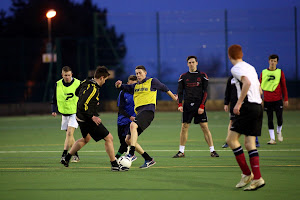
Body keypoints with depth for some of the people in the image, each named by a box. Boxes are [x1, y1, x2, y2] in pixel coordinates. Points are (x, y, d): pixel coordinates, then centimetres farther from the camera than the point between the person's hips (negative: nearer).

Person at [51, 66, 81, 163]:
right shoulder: (58, 84, 1)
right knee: (69, 135, 10)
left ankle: (64, 155, -20)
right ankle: (76, 155, 22)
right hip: (64, 113, 5)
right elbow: (54, 99, 11)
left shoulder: (78, 84, -8)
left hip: (75, 112, -5)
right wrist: (54, 110, 0)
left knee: (69, 133, -18)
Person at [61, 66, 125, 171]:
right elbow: (83, 106, -29)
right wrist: (92, 117, -21)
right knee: (109, 138, -4)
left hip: (81, 118, 10)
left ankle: (66, 159, 35)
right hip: (88, 119, -10)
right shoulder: (93, 89, -24)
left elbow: (77, 93, 24)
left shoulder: (85, 83, 4)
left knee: (86, 139, 32)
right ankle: (114, 165, -3)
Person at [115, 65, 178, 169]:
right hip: (139, 112, 8)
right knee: (128, 140, 0)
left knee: (133, 125, -35)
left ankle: (131, 153, -42)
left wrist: (173, 97, 31)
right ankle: (149, 160, 7)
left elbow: (164, 88, 19)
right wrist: (119, 85, -8)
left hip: (148, 110, -8)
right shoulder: (136, 86, 23)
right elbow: (127, 88, 14)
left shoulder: (152, 81, 8)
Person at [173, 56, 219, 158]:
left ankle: (212, 150, -2)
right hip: (187, 106, 2)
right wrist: (179, 104, -6)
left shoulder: (202, 76, 4)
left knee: (205, 127, -6)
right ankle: (181, 151, 8)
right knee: (184, 127, 0)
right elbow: (180, 92, 9)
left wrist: (202, 106, -8)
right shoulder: (183, 77, 9)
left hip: (199, 106, -2)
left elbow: (205, 92, 1)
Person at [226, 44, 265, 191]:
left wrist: (239, 103, -21)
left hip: (248, 107, -8)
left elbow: (247, 83, -24)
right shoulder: (250, 67, 19)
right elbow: (260, 90, 22)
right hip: (258, 106, 8)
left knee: (231, 139, -4)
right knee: (249, 144, 8)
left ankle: (247, 174, -4)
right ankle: (257, 178, 0)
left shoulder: (236, 69, -6)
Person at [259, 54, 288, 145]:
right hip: (267, 100, 1)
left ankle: (279, 132, 23)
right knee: (270, 119, 1)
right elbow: (260, 86, 11)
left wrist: (286, 99, 3)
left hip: (278, 100, -1)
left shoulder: (280, 72, 4)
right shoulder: (263, 72, 6)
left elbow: (284, 86, 6)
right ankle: (272, 138, 5)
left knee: (279, 118, -6)